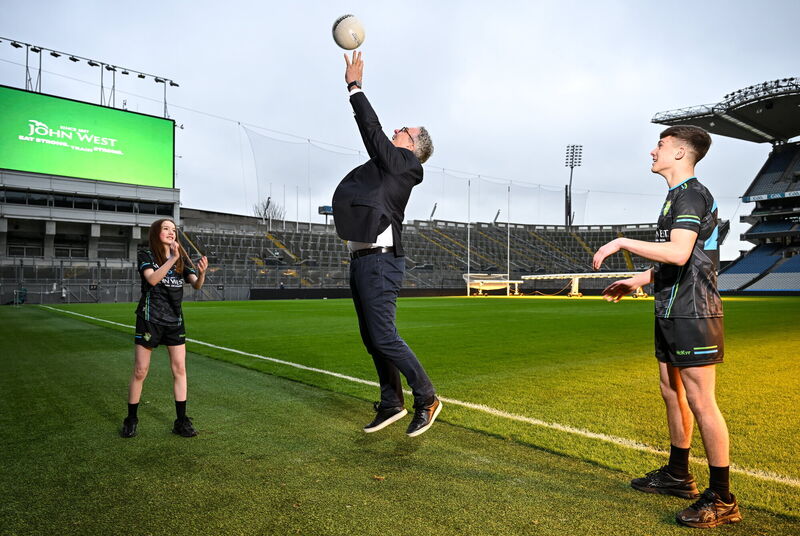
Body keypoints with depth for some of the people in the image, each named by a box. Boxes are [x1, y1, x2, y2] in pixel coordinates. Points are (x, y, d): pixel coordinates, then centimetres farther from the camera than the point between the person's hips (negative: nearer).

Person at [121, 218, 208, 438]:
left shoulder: (181, 259, 8)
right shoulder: (146, 256, -3)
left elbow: (196, 285, -5)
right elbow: (152, 279, -22)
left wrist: (201, 273, -28)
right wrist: (172, 259, -33)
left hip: (174, 320, 4)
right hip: (149, 319, -4)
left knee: (180, 368, 2)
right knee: (140, 371, 2)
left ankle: (181, 421, 9)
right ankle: (131, 420, 18)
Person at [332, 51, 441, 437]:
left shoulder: (400, 163, -7)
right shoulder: (389, 166, 17)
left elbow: (372, 130, -11)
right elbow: (371, 133, 23)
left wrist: (355, 86, -5)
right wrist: (355, 88, 26)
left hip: (379, 261, -10)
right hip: (363, 261, 10)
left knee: (384, 337, -7)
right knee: (372, 340, 12)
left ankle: (426, 398, 8)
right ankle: (391, 404, 22)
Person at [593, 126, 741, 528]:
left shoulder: (691, 194, -13)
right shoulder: (677, 197, 18)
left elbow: (678, 253, -29)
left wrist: (622, 242, -23)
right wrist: (637, 281, 22)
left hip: (692, 314, -10)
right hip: (672, 313, 10)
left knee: (700, 401, -5)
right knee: (672, 392, 16)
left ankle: (722, 499, 7)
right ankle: (678, 475, 30)